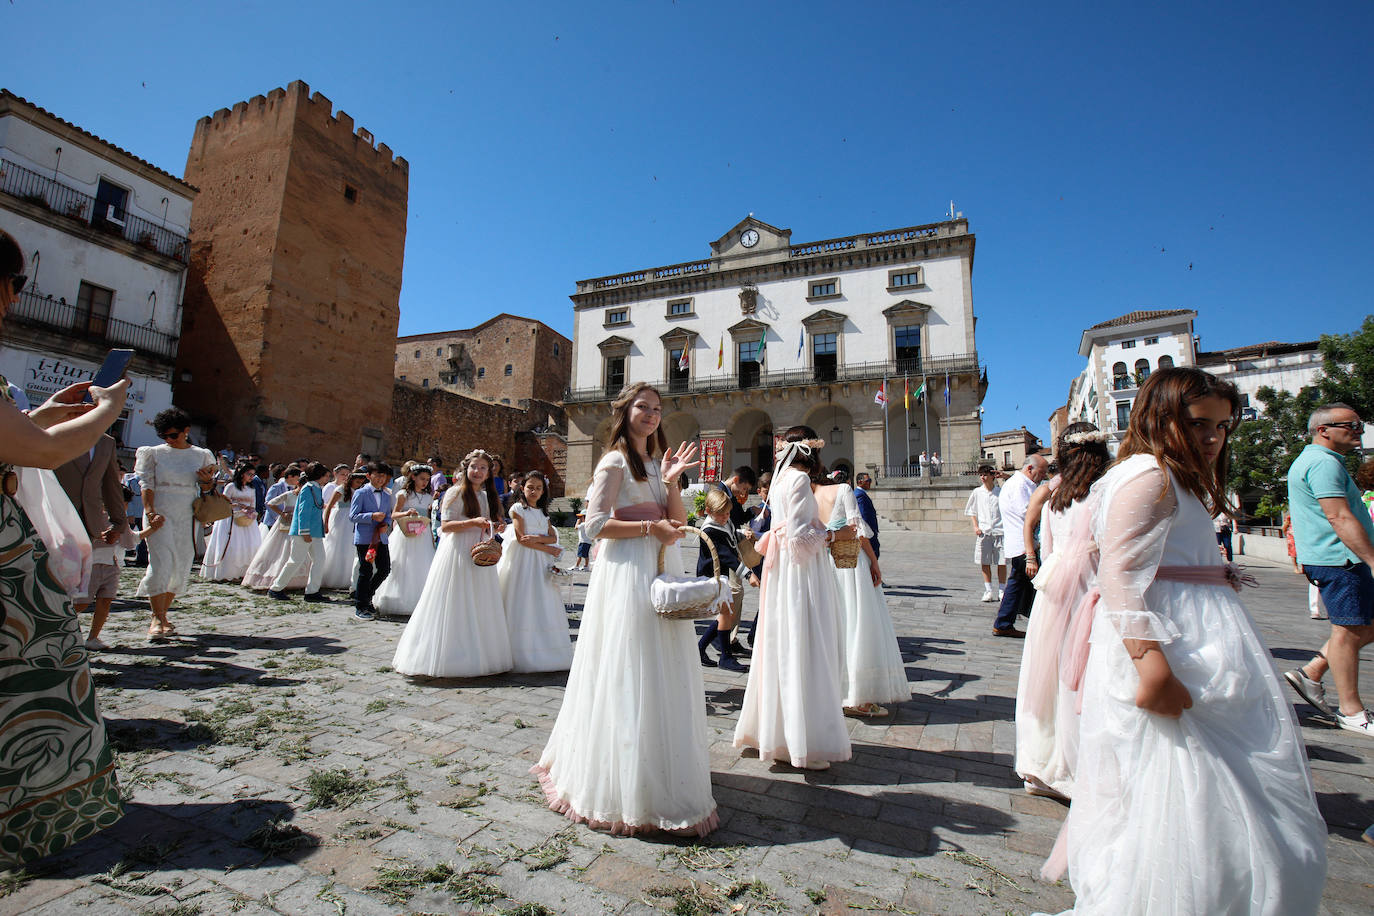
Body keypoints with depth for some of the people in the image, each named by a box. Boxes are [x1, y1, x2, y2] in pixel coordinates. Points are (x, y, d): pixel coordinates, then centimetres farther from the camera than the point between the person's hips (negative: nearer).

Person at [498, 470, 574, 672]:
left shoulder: (543, 511, 17)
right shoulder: (518, 508, -1)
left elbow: (553, 536, 6)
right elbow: (521, 538, -9)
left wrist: (538, 538, -14)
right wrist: (548, 549, -9)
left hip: (540, 563, 6)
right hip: (522, 559, -6)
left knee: (542, 604, 4)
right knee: (522, 605, -5)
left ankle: (544, 652, 7)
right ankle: (523, 655, 0)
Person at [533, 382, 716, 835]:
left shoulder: (656, 463, 16)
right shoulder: (615, 462, -6)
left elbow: (678, 522, 10)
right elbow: (596, 524, -14)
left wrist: (671, 481, -4)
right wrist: (651, 528, -16)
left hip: (661, 571, 8)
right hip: (626, 572, -8)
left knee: (663, 674, 13)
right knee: (628, 675, -3)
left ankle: (660, 773, 28)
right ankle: (624, 786, 10)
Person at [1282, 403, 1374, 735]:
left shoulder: (1314, 460, 20)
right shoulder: (1323, 463, -15)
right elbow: (1340, 518, -23)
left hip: (1335, 558, 10)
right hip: (1339, 559, -10)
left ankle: (1311, 673, 18)